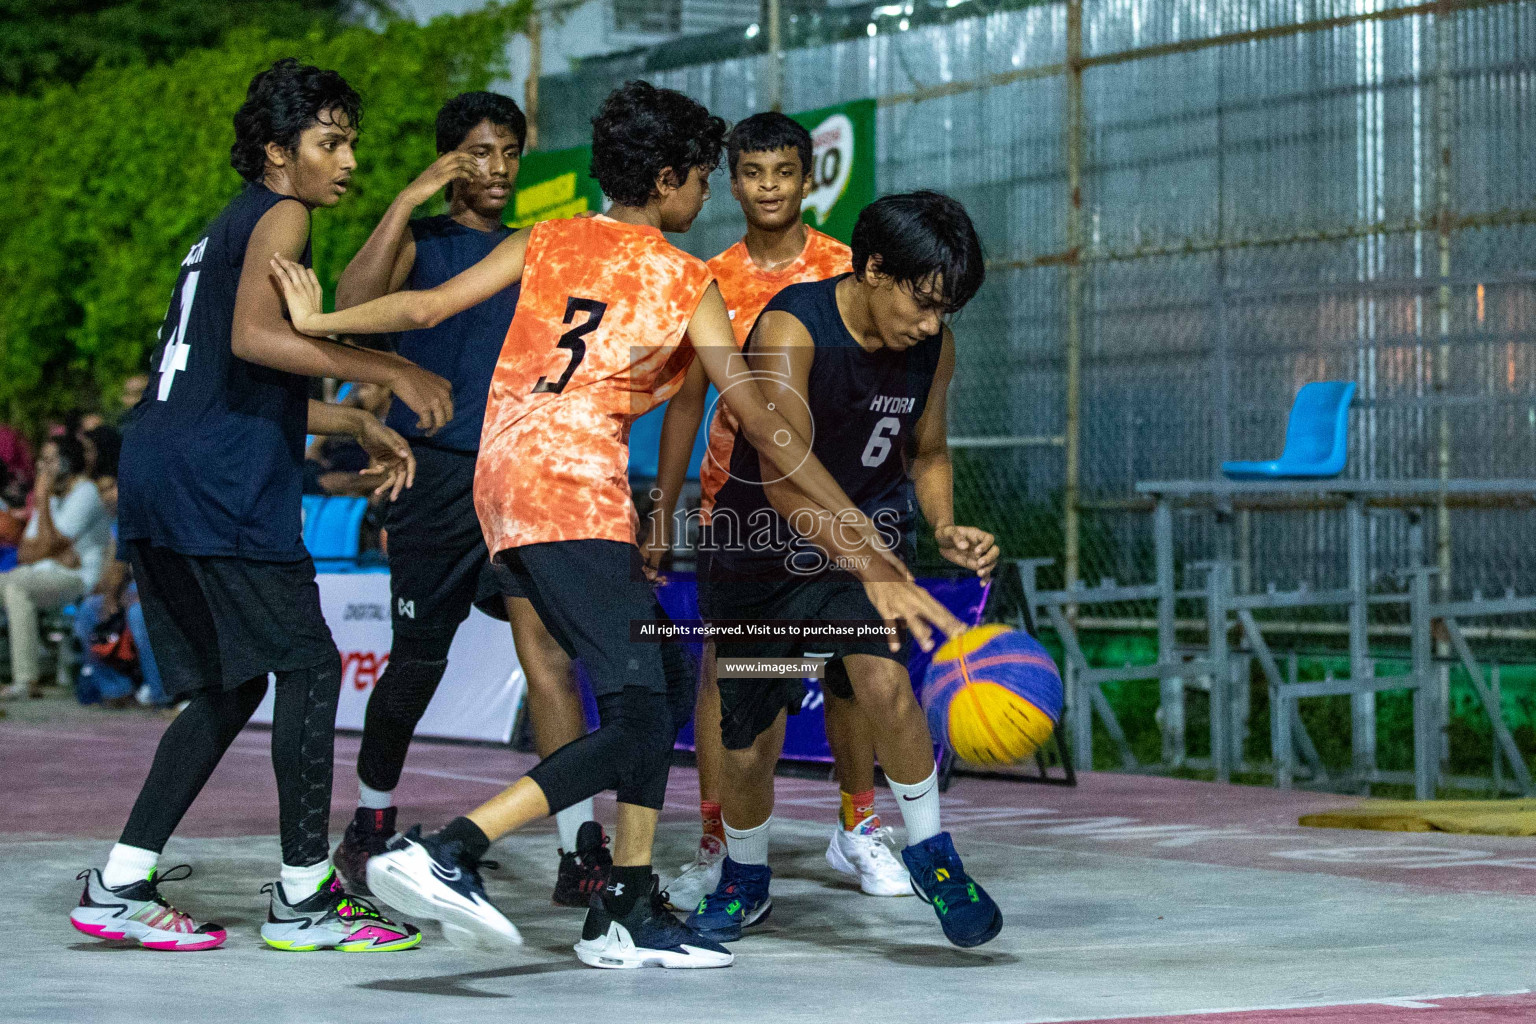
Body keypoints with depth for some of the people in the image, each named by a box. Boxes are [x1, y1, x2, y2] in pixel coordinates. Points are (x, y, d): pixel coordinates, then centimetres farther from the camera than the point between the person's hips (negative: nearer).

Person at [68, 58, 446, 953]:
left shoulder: (232, 226, 27)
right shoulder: (278, 216, -4)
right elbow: (253, 337, -22)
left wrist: (358, 427, 29)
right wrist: (390, 373, -19)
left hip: (156, 479, 10)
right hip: (214, 485, -10)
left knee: (228, 689, 13)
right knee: (309, 667, -4)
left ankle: (120, 886, 10)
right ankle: (303, 896, -2)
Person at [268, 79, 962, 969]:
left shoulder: (546, 242, 15)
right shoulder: (687, 283, 2)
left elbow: (428, 306, 4)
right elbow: (763, 425, 0)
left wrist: (318, 323, 16)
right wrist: (867, 538, 4)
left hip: (506, 487, 8)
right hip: (574, 496, -8)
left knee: (667, 684, 16)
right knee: (637, 722, -11)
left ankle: (629, 912, 12)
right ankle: (444, 853, -24)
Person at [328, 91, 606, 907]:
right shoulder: (420, 242, 3)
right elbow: (352, 302, -18)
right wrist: (410, 198, -19)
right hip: (434, 472, -3)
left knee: (544, 641, -14)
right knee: (418, 660, 6)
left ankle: (580, 850, -21)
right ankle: (370, 827, 30)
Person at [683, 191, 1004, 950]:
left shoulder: (932, 349, -8)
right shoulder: (790, 329, -25)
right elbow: (784, 481, -31)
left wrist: (944, 529, -10)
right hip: (761, 546, -2)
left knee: (883, 678, -27)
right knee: (747, 750, 5)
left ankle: (930, 852, -8)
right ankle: (745, 878, 36)